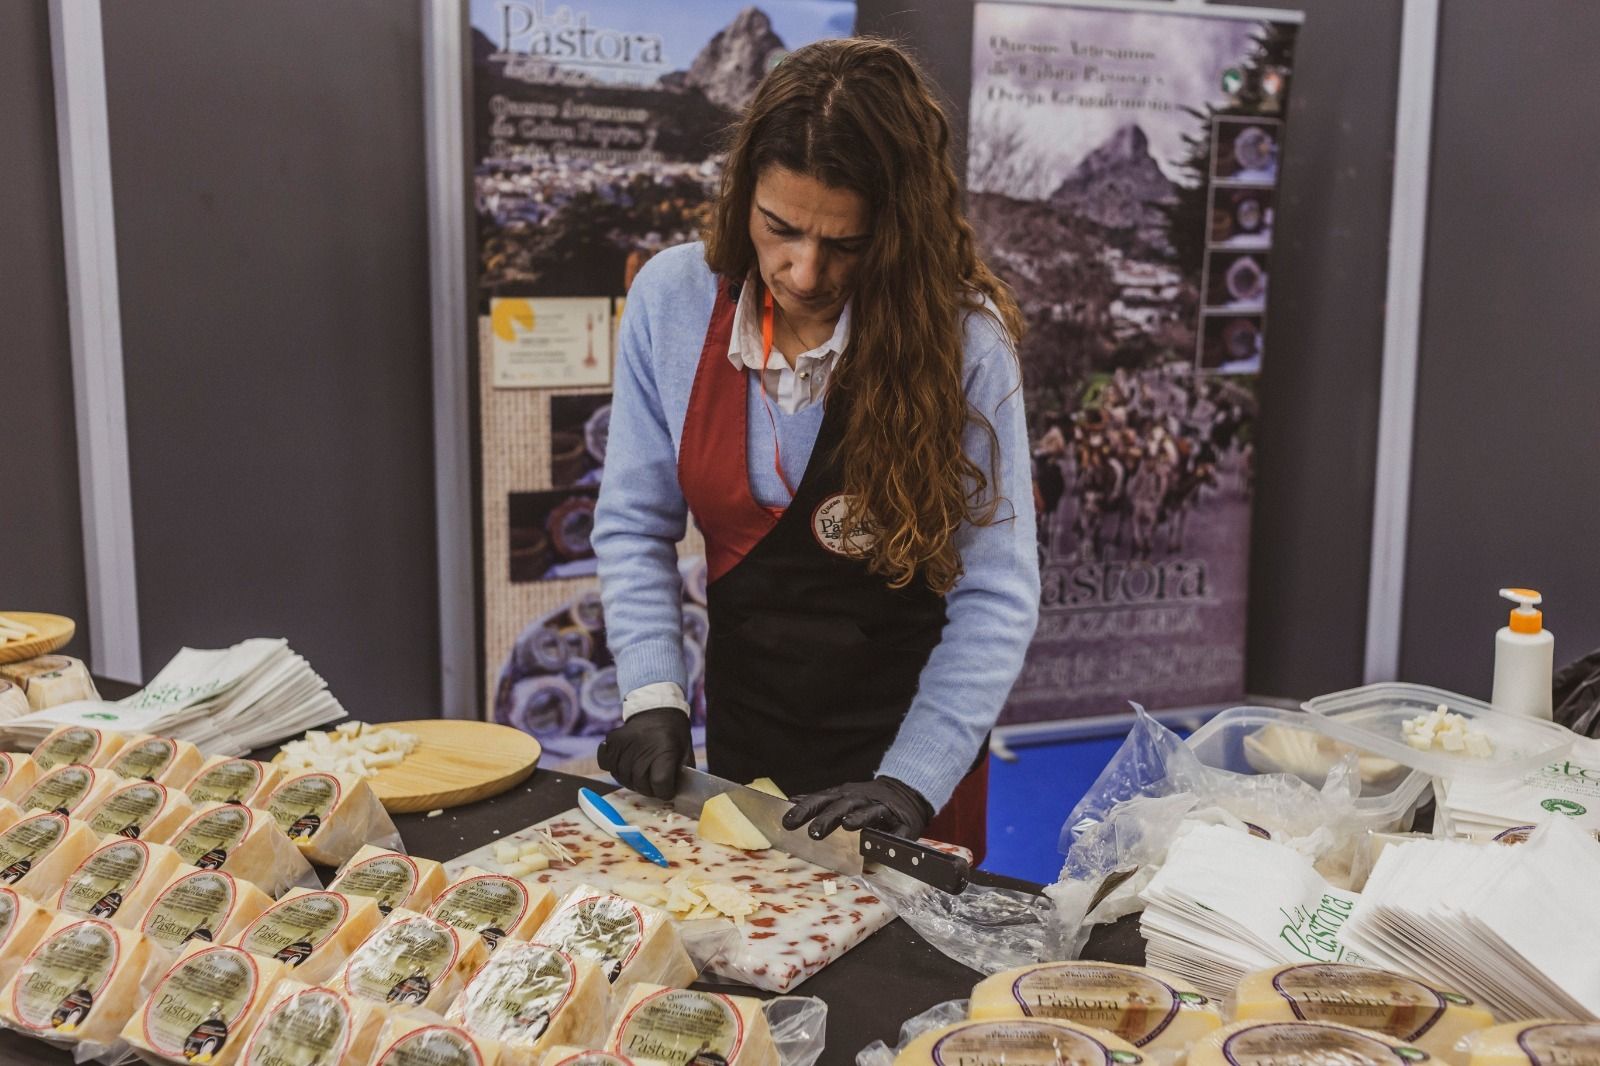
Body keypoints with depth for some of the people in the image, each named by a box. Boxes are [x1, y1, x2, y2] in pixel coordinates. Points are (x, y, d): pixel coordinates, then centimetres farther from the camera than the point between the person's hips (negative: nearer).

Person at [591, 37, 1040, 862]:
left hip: (908, 738, -3)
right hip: (742, 735, 3)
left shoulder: (961, 339, -19)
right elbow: (634, 528, -3)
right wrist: (654, 696, -14)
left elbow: (995, 597, -16)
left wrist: (912, 782, -22)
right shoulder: (671, 299, -11)